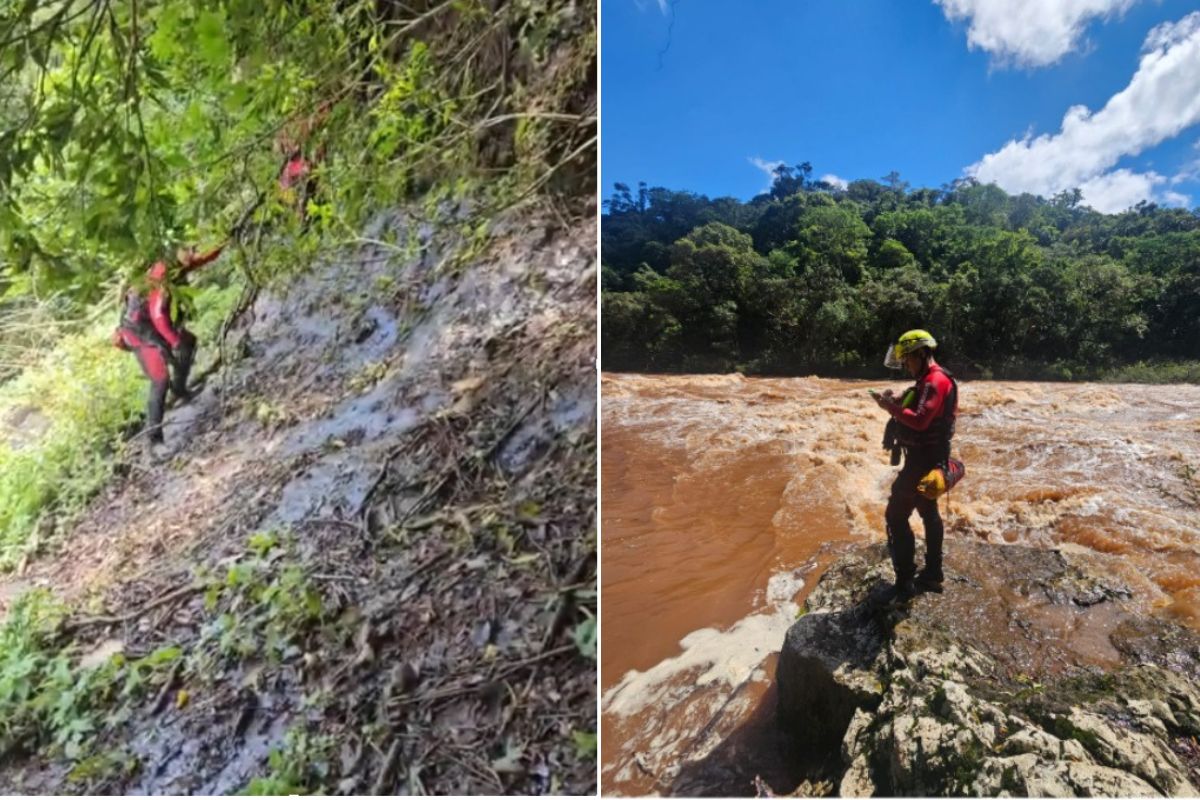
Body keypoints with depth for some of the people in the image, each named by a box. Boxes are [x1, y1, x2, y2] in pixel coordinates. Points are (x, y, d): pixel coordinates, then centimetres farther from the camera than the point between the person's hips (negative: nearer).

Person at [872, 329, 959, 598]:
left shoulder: (935, 381, -20)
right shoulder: (931, 380, 14)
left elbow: (920, 420, -30)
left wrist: (892, 407, -20)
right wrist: (896, 403, 0)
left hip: (923, 459, -11)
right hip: (928, 457, 11)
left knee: (896, 515, -6)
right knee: (929, 513, 18)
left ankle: (905, 581, -1)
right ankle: (932, 575, 29)